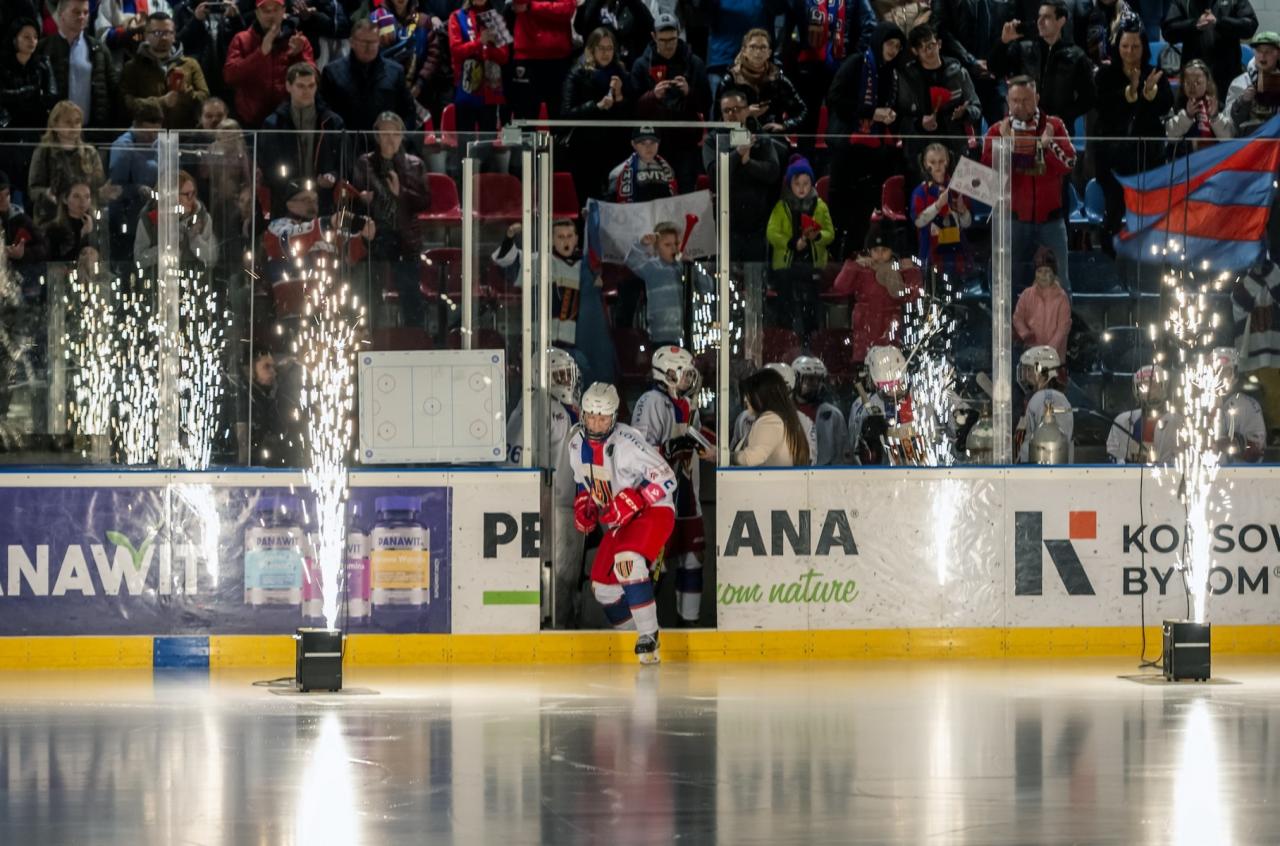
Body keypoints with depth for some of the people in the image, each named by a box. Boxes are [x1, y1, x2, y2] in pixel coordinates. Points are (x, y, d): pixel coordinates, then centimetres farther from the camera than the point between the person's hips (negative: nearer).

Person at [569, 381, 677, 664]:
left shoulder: (627, 442, -23)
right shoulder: (577, 444, 1)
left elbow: (666, 480, -24)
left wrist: (633, 501, -31)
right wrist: (583, 504, 5)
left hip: (653, 511, -9)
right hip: (617, 521, 9)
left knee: (627, 560, -32)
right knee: (602, 584, 6)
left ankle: (649, 636, -28)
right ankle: (633, 636, 24)